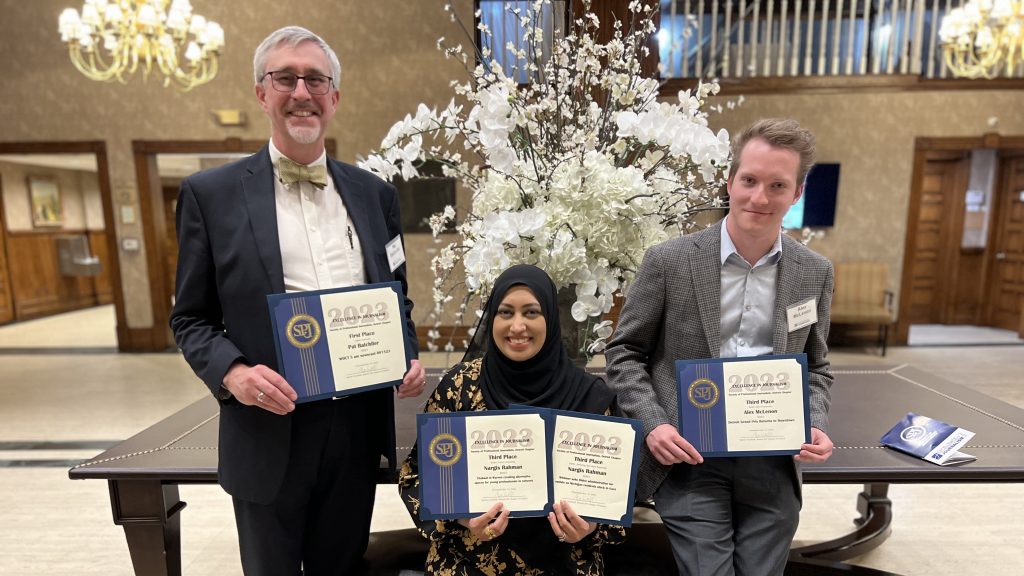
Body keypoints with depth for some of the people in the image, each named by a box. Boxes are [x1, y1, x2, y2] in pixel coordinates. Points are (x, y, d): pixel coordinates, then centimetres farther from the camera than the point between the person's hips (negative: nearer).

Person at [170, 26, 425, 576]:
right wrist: (232, 372, -17)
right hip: (269, 430, -2)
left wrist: (408, 357, -5)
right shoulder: (211, 194, -2)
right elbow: (190, 318, 1)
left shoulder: (374, 193, 6)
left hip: (360, 424, 3)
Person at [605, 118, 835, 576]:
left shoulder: (815, 273, 3)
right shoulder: (669, 261, -9)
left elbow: (815, 367, 13)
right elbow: (624, 351, -3)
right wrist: (652, 424, -14)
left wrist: (815, 426, -4)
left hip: (773, 464, 4)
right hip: (689, 458, -3)